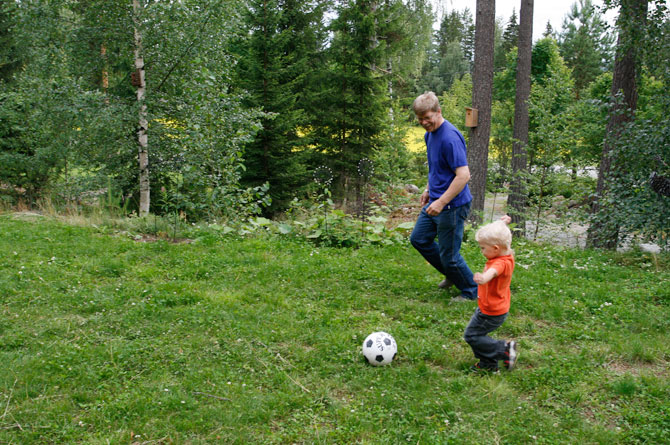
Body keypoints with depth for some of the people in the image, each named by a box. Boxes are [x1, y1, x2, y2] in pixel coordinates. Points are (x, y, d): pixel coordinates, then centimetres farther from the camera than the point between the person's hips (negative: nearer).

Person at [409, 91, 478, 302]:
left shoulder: (450, 138, -24)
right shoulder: (429, 134, 8)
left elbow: (463, 175, -28)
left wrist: (442, 202, -29)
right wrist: (428, 189, 23)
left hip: (453, 205, -10)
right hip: (435, 201, 10)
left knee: (449, 254, 0)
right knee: (419, 238, 18)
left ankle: (471, 291, 22)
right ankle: (452, 275, 34)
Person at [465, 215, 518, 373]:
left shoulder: (501, 263, -31)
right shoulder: (507, 255, -2)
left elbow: (493, 271, -57)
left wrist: (483, 277, -76)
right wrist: (502, 224, 13)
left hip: (491, 313, -10)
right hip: (498, 308, 10)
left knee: (472, 335, 0)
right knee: (478, 333, 22)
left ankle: (505, 349, 3)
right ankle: (488, 365, 34)